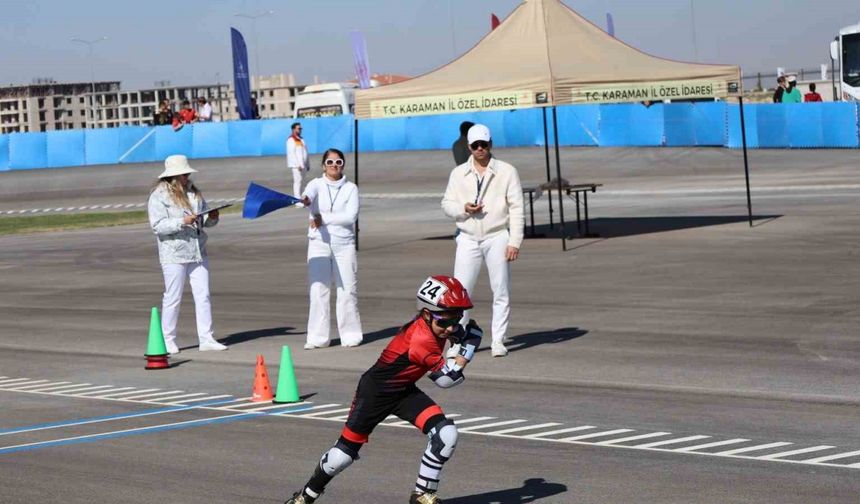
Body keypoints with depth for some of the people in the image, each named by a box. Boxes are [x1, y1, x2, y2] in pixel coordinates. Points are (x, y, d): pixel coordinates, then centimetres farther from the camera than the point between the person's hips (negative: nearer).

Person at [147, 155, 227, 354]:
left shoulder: (193, 192, 13)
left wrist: (211, 217, -5)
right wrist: (182, 222, -25)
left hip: (198, 253, 6)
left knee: (203, 296, 4)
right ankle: (167, 340, 8)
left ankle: (206, 339, 8)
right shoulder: (159, 196, -8)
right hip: (174, 255, -6)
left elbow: (205, 220, 18)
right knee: (173, 297, -1)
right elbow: (157, 225, -16)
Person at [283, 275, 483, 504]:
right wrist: (469, 346, -24)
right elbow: (446, 379, -27)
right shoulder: (421, 339, -34)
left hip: (405, 391, 8)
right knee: (344, 453, 2)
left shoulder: (432, 321, -10)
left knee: (446, 434, -12)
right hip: (375, 391, -7)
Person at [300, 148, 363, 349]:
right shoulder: (317, 184, 3)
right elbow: (309, 193, -22)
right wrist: (305, 199, -46)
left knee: (347, 290, 0)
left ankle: (350, 335, 9)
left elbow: (351, 216, -9)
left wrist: (324, 218, -15)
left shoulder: (350, 188, 4)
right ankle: (317, 337, 1)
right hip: (319, 243, 0)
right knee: (318, 290, -3)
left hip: (344, 244, 0)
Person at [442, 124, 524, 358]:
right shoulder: (459, 173, 9)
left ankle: (498, 342, 8)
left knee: (501, 292, 1)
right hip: (468, 239, 2)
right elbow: (447, 204, 10)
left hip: (497, 237, -2)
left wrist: (514, 242, -11)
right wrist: (464, 208, -12)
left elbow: (516, 209, -3)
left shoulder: (507, 171, 0)